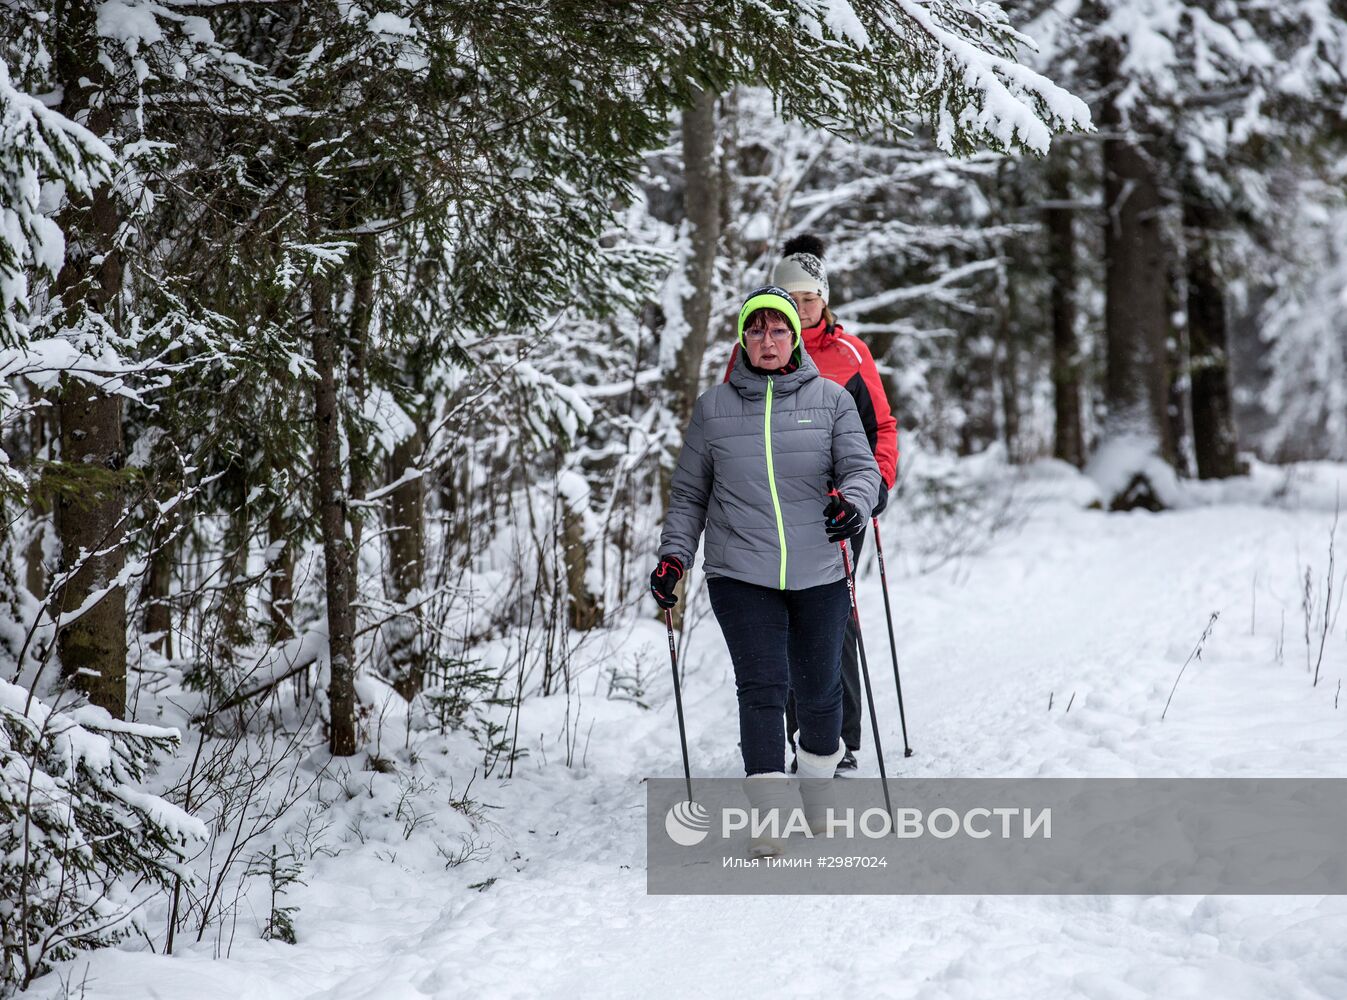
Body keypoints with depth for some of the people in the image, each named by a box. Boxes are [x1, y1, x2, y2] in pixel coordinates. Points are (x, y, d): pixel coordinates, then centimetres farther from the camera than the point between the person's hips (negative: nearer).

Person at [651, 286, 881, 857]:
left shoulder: (831, 399, 6)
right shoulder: (713, 408, 8)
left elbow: (861, 467, -1)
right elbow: (689, 492, 14)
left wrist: (853, 503, -23)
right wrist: (674, 554, 3)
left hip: (819, 573, 1)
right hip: (741, 575, -1)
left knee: (817, 687, 10)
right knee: (762, 687, -13)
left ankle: (816, 787, 37)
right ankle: (771, 821, -17)